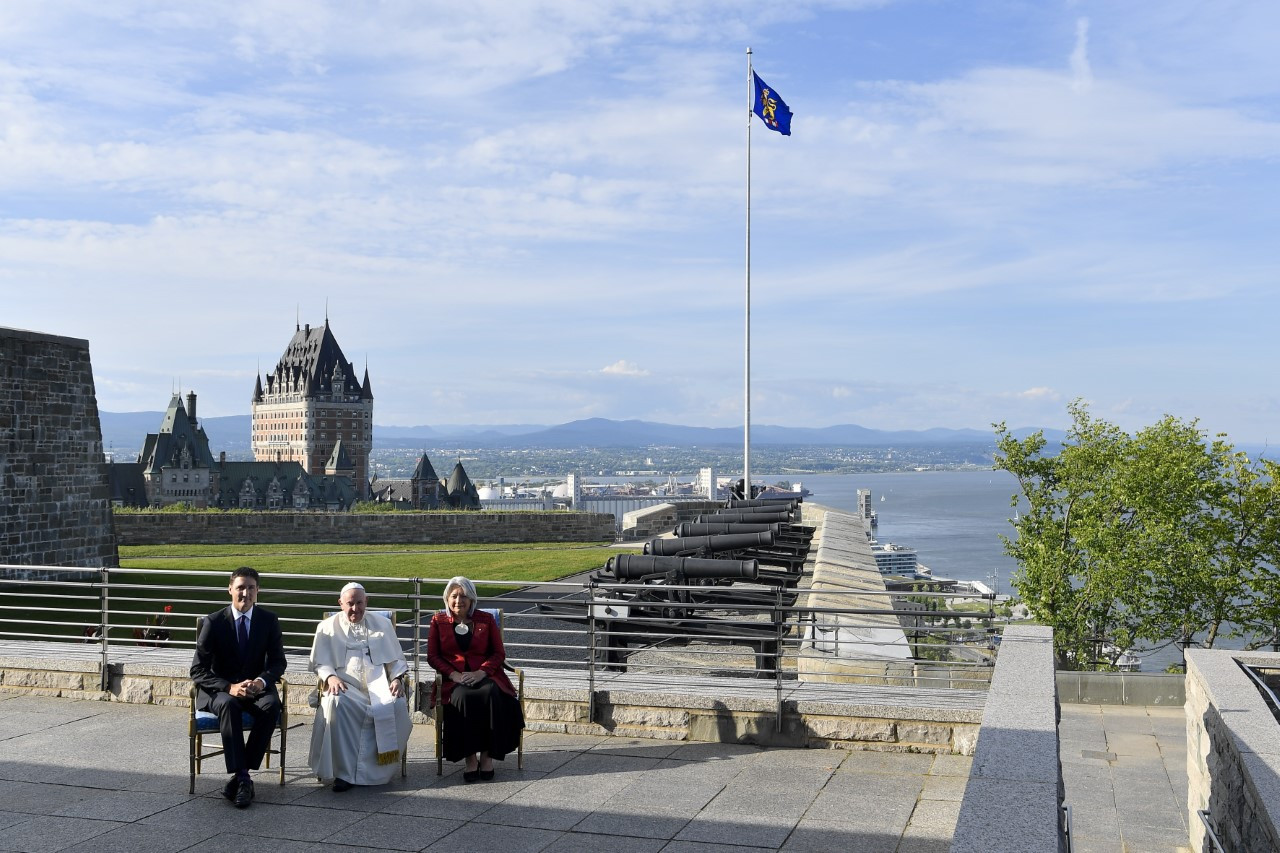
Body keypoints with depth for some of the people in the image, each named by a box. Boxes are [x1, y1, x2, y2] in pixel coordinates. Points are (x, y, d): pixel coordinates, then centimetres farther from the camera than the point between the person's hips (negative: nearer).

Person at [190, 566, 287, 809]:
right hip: (220, 690, -2)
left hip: (256, 688, 2)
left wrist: (262, 681, -18)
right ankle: (242, 777, -35)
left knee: (272, 705, -32)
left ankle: (239, 775, -25)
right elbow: (197, 671, -8)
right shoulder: (213, 622, -7)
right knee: (229, 705, -37)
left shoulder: (269, 620, 0)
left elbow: (278, 662, 5)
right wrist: (230, 688, -25)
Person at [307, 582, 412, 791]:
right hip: (345, 686, -1)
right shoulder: (328, 627, 15)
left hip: (378, 683, 1)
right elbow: (320, 662, 9)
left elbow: (397, 659, 20)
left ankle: (378, 770, -21)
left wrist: (397, 679, -1)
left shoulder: (383, 624, 19)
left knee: (397, 705, -32)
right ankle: (343, 771, -30)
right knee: (336, 703, -37)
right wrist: (331, 677, -12)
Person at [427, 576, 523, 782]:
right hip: (454, 679, 0)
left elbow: (499, 653, 8)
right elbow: (432, 656, 7)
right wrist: (454, 674, -11)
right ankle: (470, 757, -26)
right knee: (462, 698, -36)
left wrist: (481, 672, -11)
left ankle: (487, 755, -23)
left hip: (484, 674, 0)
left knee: (493, 694, -34)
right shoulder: (438, 621, 11)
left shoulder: (486, 620, 10)